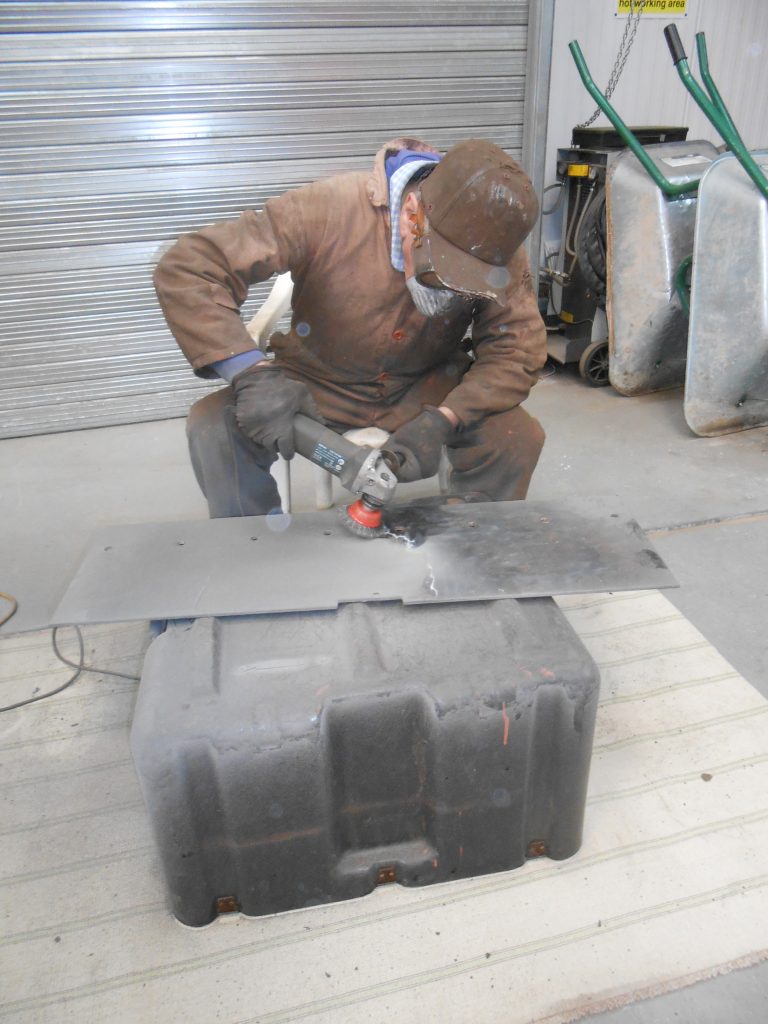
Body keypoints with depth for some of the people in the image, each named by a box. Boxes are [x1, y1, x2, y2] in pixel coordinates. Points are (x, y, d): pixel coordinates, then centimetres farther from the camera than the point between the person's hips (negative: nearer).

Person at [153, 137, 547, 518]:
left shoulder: (496, 246, -19)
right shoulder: (329, 210, -28)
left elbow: (518, 349, -16)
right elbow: (185, 269, -27)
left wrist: (442, 420, -33)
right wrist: (253, 371, -41)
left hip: (427, 386, 2)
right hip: (318, 382, -1)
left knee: (519, 437, -23)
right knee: (214, 428, -26)